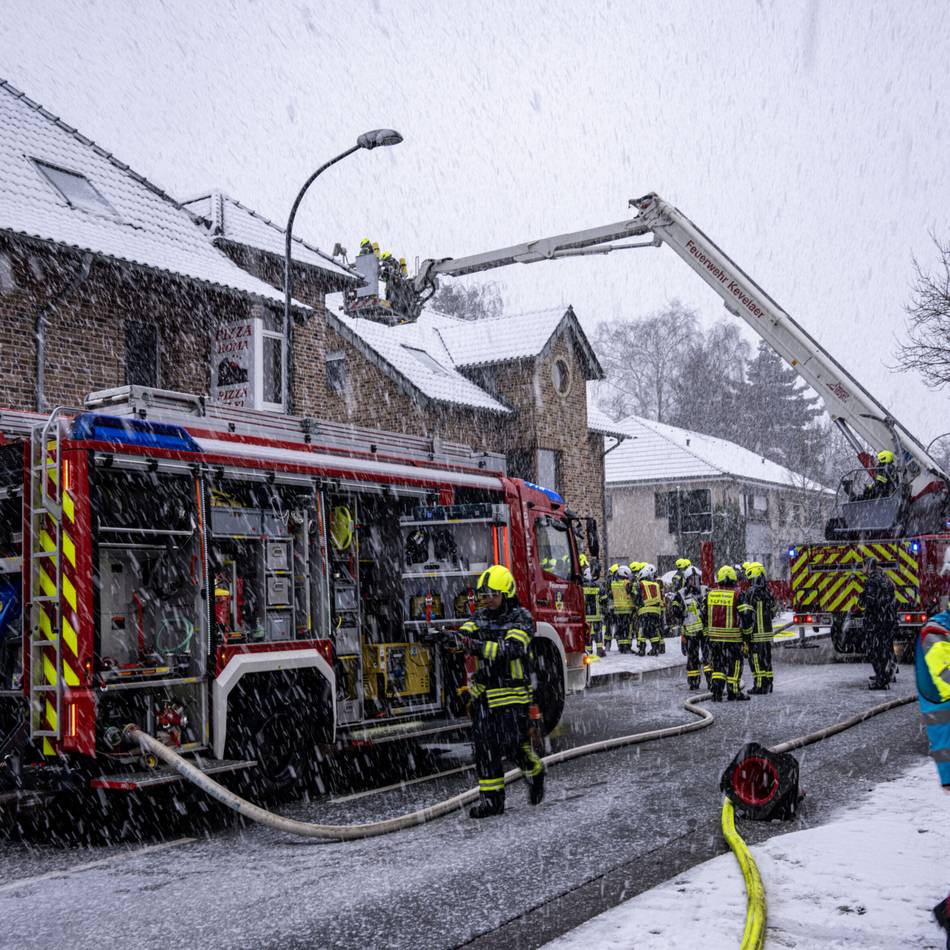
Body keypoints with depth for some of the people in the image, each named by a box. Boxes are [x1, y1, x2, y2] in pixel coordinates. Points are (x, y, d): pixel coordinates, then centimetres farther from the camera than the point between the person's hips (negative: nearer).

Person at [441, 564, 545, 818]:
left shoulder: (521, 618, -10)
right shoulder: (481, 616, 8)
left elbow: (511, 649, -25)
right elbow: (464, 634, -7)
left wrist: (477, 645, -35)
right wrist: (452, 637, -32)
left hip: (512, 695, -5)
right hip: (484, 694, 5)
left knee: (513, 744, -1)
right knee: (485, 746, 1)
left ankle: (535, 773, 30)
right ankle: (491, 799, 8)